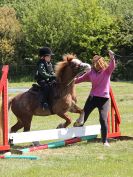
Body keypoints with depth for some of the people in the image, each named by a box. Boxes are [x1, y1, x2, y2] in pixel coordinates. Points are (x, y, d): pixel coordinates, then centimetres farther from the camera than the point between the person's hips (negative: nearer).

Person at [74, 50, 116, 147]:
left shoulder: (107, 71, -5)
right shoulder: (92, 72, 4)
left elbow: (112, 66, -26)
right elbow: (81, 79, 13)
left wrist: (112, 58, -45)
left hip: (104, 98, -3)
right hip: (93, 97, 3)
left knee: (103, 119, -13)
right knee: (83, 118, 8)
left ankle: (105, 141, 1)